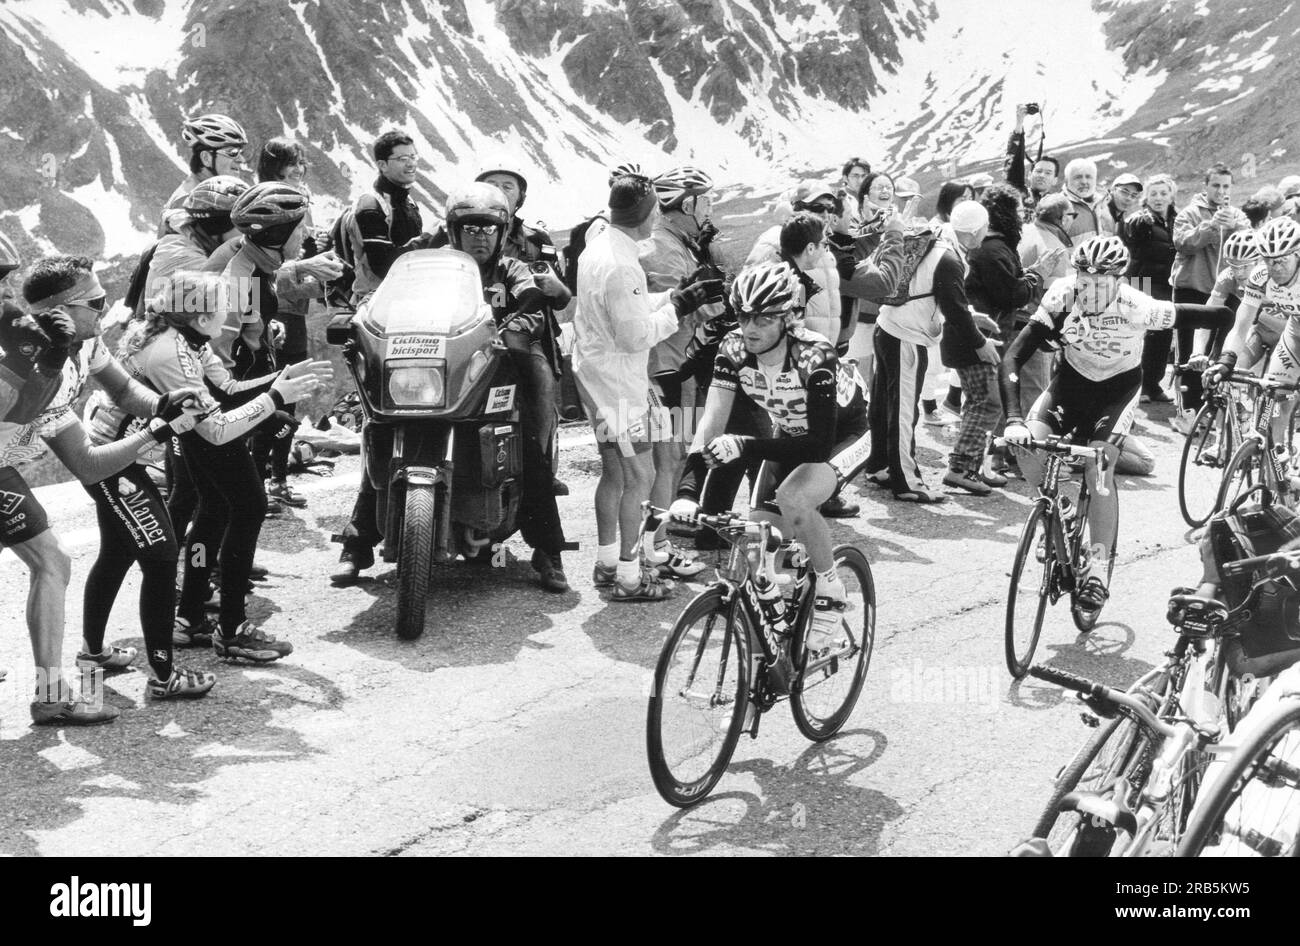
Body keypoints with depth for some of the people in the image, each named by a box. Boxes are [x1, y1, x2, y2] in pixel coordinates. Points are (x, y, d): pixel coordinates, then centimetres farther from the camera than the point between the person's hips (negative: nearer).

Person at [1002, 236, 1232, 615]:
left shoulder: (1138, 308, -30)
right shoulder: (1062, 297, -27)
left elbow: (1220, 316, -20)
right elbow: (1012, 359, -32)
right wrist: (1013, 419, -42)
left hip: (1118, 388, -2)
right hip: (1071, 380, 2)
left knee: (1098, 470, -21)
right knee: (1028, 445, -22)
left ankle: (1098, 572, -8)